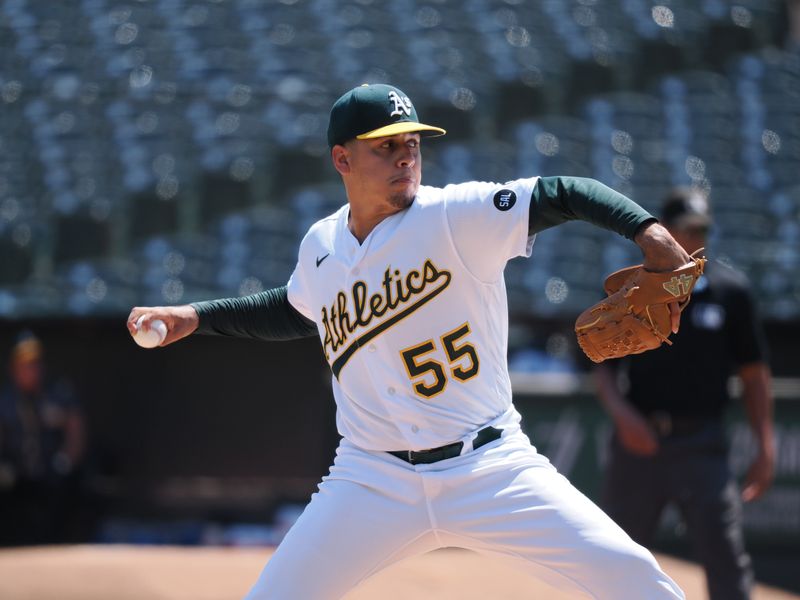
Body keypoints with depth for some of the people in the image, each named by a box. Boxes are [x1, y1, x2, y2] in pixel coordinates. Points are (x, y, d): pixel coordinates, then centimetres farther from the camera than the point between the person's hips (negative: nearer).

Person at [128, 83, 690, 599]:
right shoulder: (321, 248, 6)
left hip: (491, 468, -3)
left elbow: (564, 194, -18)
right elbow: (295, 310, 29)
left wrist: (647, 231, -34)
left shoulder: (455, 216, -8)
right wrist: (196, 316, 21)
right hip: (374, 485, 3)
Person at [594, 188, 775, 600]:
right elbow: (605, 367, 9)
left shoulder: (729, 290, 4)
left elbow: (753, 373, 7)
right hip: (637, 440, 2)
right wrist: (620, 412, -11)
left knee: (726, 561, -12)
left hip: (701, 445, -1)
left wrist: (765, 447, 0)